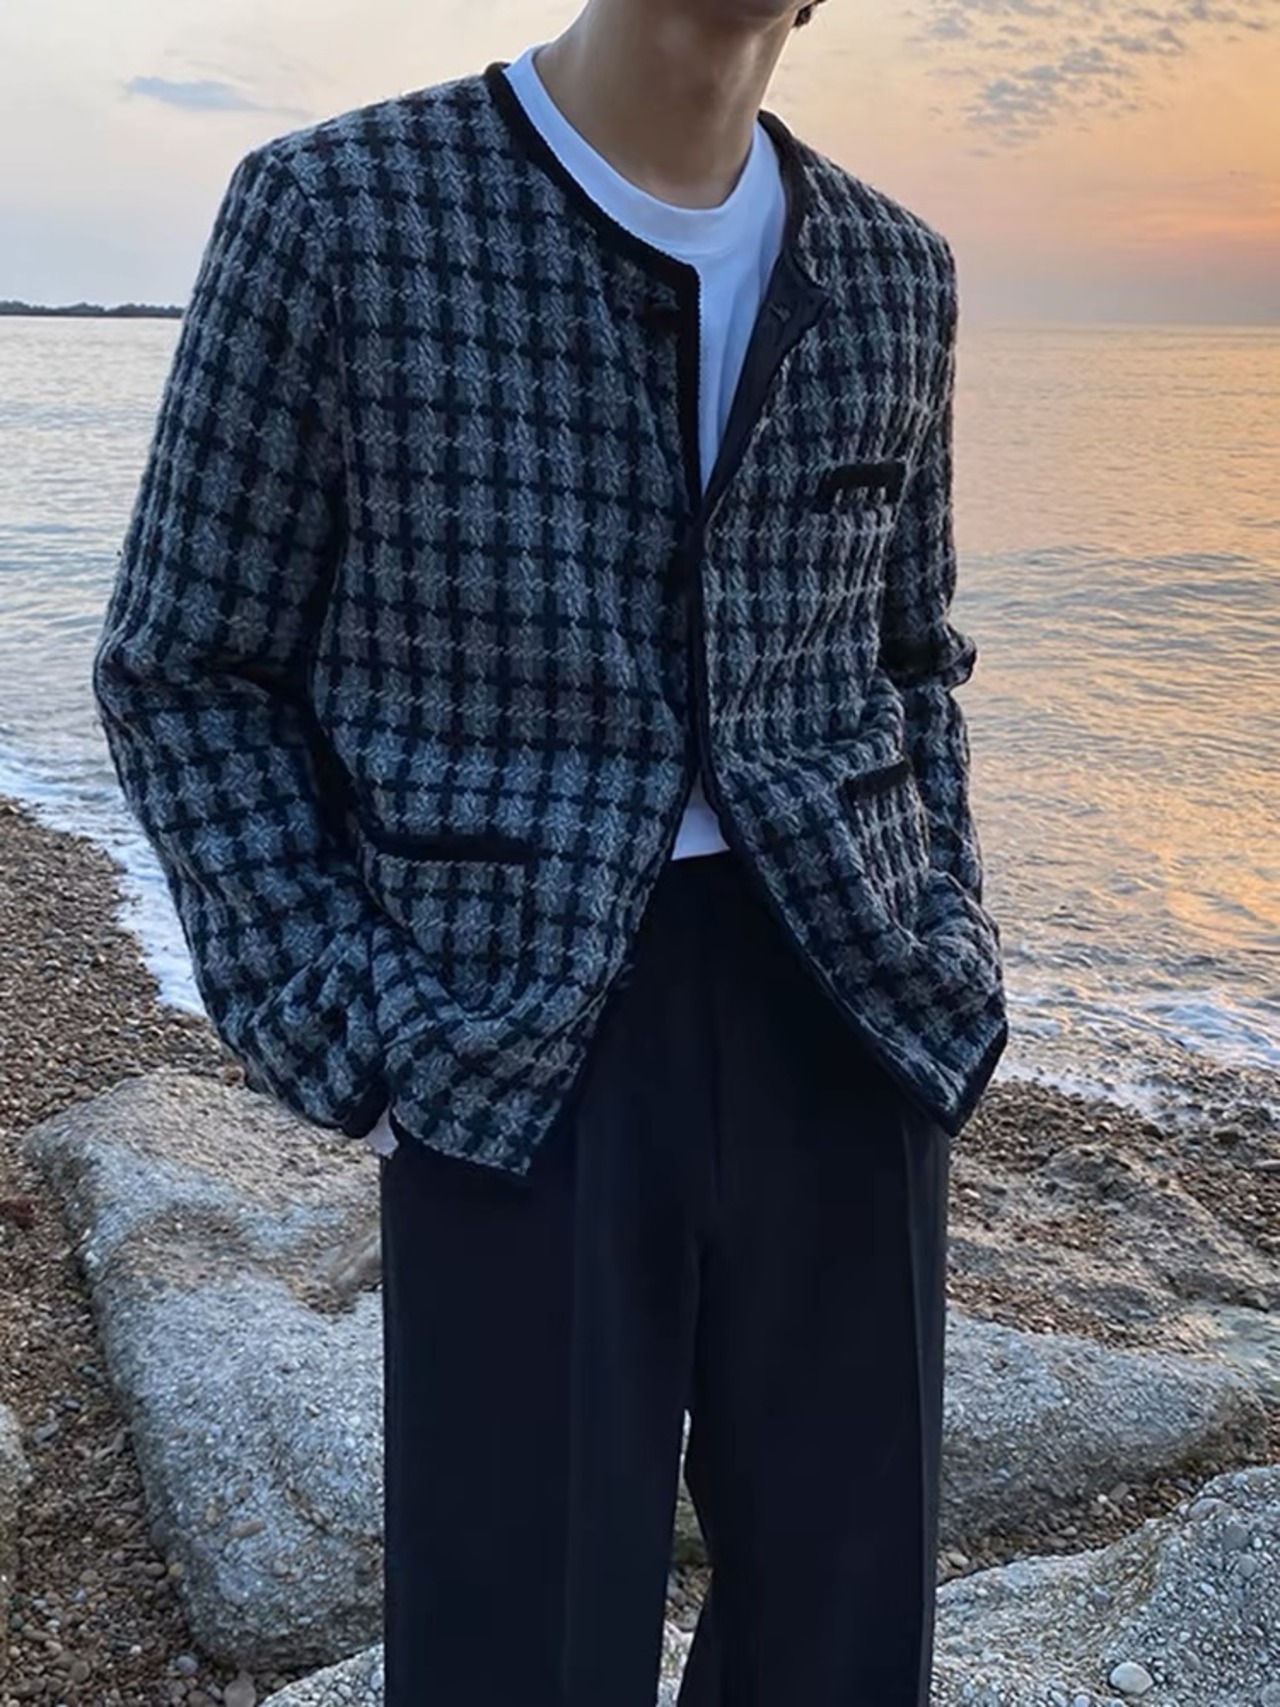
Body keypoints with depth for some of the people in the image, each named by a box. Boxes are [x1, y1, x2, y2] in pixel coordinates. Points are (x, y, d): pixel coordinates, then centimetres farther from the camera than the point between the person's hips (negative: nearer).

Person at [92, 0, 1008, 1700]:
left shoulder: (893, 272, 8)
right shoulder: (333, 211, -5)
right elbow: (184, 676, -1)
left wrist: (947, 978, 7)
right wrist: (361, 1049, -9)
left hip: (844, 1033, 4)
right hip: (518, 1057, -4)